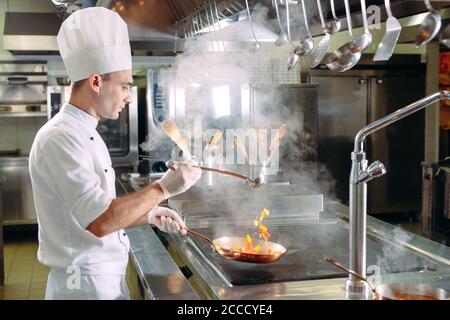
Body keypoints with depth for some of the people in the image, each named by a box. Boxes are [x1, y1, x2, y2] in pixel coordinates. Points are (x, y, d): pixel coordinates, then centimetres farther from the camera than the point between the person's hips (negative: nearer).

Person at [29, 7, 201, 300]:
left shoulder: (84, 133, 10)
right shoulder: (60, 137, -20)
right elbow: (99, 222, -28)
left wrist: (149, 215, 3)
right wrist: (163, 188, -21)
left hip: (107, 277, 9)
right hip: (86, 284, -9)